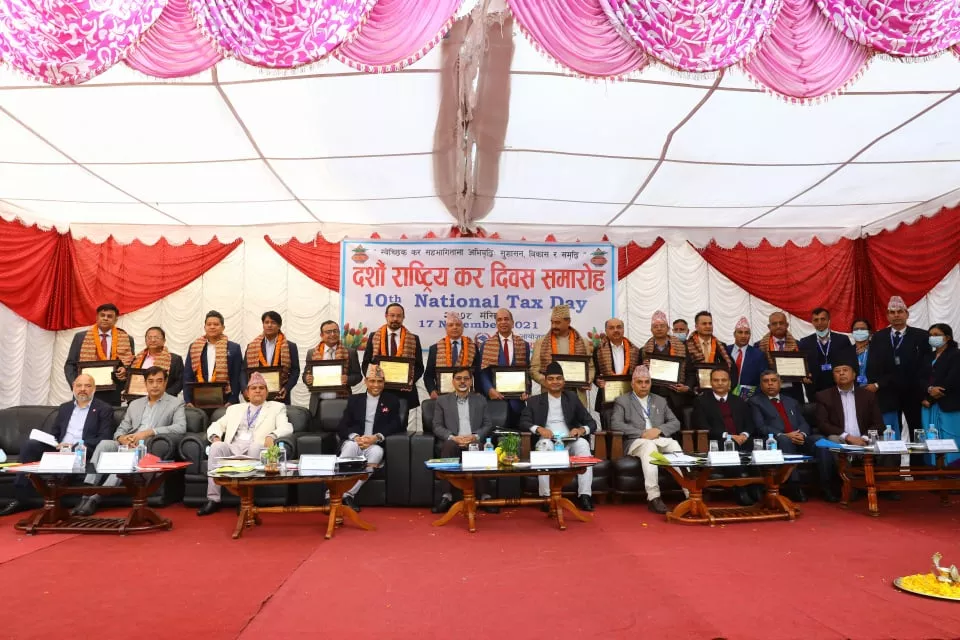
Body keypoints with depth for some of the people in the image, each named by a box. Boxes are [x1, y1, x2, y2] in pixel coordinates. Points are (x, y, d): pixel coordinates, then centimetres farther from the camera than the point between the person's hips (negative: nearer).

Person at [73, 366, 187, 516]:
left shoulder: (176, 403, 6)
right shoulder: (134, 404, 22)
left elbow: (181, 428, -11)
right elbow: (120, 430, 17)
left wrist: (149, 432, -20)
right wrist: (122, 438, -9)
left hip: (149, 449, -4)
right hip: (128, 446, 4)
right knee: (104, 443, -25)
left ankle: (95, 499, -30)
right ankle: (86, 496, -27)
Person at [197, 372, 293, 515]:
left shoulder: (277, 407, 16)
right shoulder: (234, 409, 27)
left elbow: (286, 427, 0)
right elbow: (216, 425, 23)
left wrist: (271, 436, -21)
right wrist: (215, 437, -2)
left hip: (256, 449, -3)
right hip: (233, 449, 3)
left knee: (255, 447, -37)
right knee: (217, 447, -29)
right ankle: (213, 499, -29)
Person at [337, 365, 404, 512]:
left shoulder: (392, 401, 14)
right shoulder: (354, 400, 17)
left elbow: (395, 426, 2)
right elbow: (343, 426, 7)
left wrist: (377, 437, -16)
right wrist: (355, 437, -15)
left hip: (375, 445, 0)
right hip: (354, 442, 0)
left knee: (377, 452, -36)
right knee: (351, 446, -35)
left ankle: (349, 494, -32)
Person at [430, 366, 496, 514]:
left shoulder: (480, 400, 18)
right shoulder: (442, 400, 15)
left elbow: (488, 425, 11)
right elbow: (437, 426, 6)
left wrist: (475, 437, -11)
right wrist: (453, 437, -14)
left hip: (474, 442, 0)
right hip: (452, 442, 0)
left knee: (481, 448, -35)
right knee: (449, 445, -36)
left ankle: (484, 497, -32)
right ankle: (446, 497, -36)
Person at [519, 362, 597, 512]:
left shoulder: (572, 398, 17)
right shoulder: (535, 400, 14)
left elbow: (591, 422, 11)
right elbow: (523, 422, 2)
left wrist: (582, 429, -13)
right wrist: (538, 429, -19)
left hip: (570, 441, 2)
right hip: (547, 440, -1)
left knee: (583, 444, -31)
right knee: (544, 445, -36)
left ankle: (584, 495, -31)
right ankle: (546, 496, -33)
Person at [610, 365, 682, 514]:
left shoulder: (660, 401, 24)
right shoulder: (622, 401, 11)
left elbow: (675, 423, 16)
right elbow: (616, 424, -4)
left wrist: (659, 430, -6)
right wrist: (642, 433, -14)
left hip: (660, 439, 3)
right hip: (636, 442, -3)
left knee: (674, 445, -30)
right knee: (649, 446, -37)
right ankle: (653, 497, -41)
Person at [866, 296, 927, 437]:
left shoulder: (921, 336, -1)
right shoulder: (878, 337, 5)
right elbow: (873, 367, 1)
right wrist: (874, 385, -17)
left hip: (913, 394, -1)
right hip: (887, 394, 1)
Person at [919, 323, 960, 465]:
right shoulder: (928, 357, 18)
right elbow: (920, 379, 9)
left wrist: (932, 397, -9)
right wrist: (929, 389, -14)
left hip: (948, 406, -6)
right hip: (929, 406, 6)